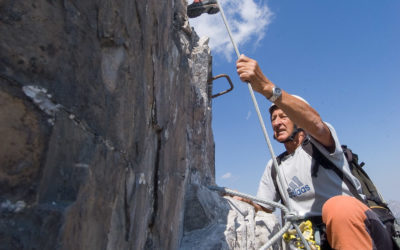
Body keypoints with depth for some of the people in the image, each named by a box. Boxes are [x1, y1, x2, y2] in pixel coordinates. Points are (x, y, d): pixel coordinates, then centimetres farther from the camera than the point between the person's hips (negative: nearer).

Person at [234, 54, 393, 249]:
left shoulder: (318, 144, 2)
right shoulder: (274, 167, 20)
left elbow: (315, 123, -24)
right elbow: (263, 207, 20)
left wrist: (267, 87, -39)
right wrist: (241, 200, -5)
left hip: (362, 227, -5)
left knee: (338, 207, -38)